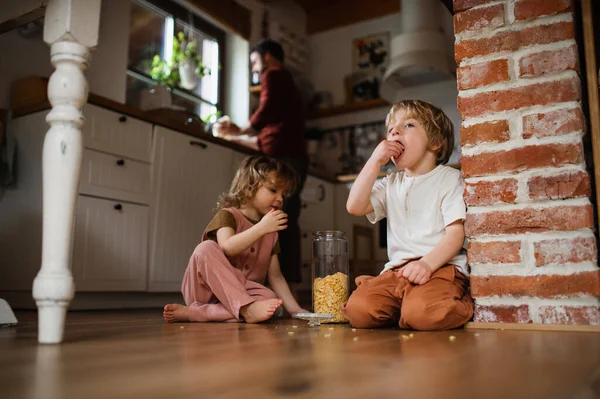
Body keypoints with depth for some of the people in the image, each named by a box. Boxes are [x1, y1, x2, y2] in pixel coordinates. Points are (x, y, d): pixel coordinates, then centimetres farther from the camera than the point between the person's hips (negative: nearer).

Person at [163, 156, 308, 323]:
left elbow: (275, 276, 10)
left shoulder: (271, 233, 12)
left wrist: (294, 309, 0)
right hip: (205, 290, -4)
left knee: (269, 297, -27)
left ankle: (193, 312, -27)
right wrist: (261, 227, -29)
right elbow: (227, 248, -25)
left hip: (242, 293, 5)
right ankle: (247, 308, -40)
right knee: (207, 248, -31)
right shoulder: (227, 215, -4)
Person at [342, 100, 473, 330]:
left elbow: (456, 232, -5)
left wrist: (427, 263, -23)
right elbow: (355, 207, 4)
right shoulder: (391, 184, 21)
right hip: (397, 269, 4)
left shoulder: (449, 178, 5)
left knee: (419, 313, -34)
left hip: (441, 266, -3)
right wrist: (375, 161, 1)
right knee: (357, 310, -24)